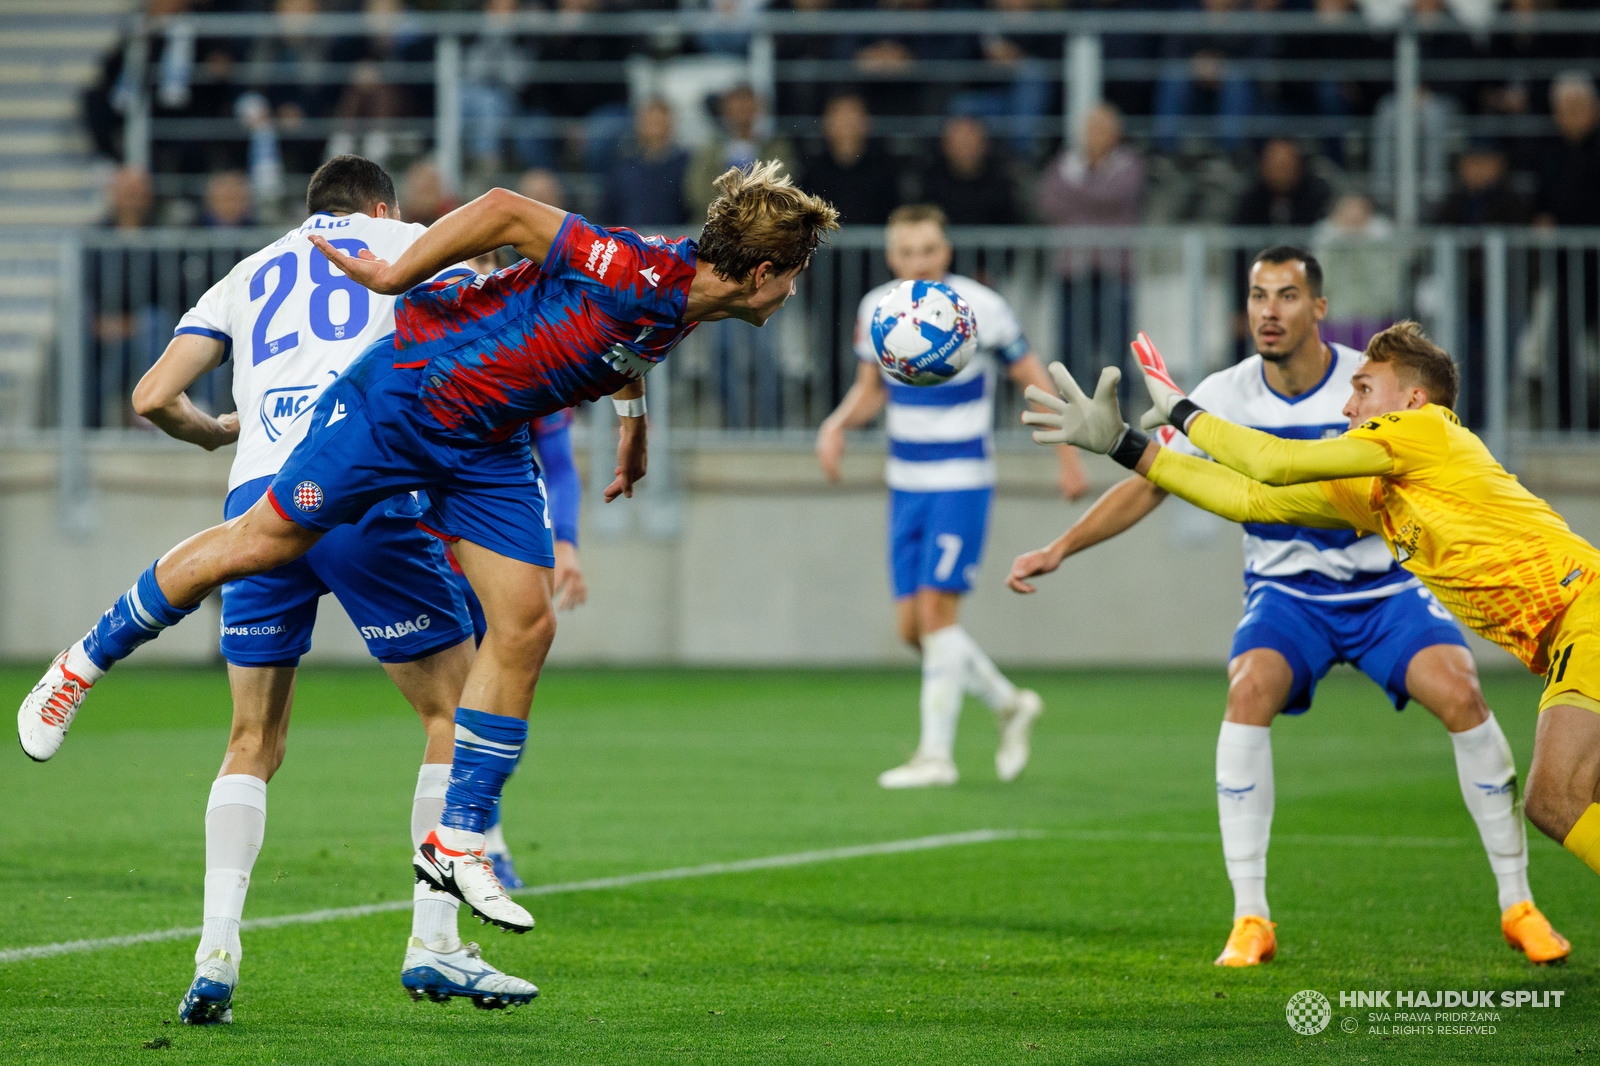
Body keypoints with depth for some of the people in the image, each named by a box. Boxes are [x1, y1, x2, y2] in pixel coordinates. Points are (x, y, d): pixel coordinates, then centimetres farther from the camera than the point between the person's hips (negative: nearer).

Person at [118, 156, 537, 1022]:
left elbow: (153, 398, 18)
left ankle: (215, 953, -1)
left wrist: (216, 432, 38)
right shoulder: (408, 241, 18)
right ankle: (432, 940, 1)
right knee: (457, 710, 10)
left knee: (254, 743, 14)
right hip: (363, 492, -4)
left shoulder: (247, 276, 27)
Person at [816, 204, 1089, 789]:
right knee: (911, 624, 3)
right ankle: (1009, 703, 25)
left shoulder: (980, 308, -12)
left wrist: (1069, 456, -2)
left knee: (936, 606, -16)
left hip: (962, 481, -5)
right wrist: (838, 423, -4)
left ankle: (937, 752, -11)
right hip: (906, 483, 5)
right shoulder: (877, 309, 1)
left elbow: (1035, 381, -2)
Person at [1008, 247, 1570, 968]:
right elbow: (1148, 485, -2)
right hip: (1285, 592, 1)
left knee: (1460, 695, -24)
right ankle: (1250, 920, -24)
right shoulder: (1226, 397, -7)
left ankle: (1517, 905, -8)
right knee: (1249, 691, -29)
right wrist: (1060, 549, -10)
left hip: (1385, 587, -1)